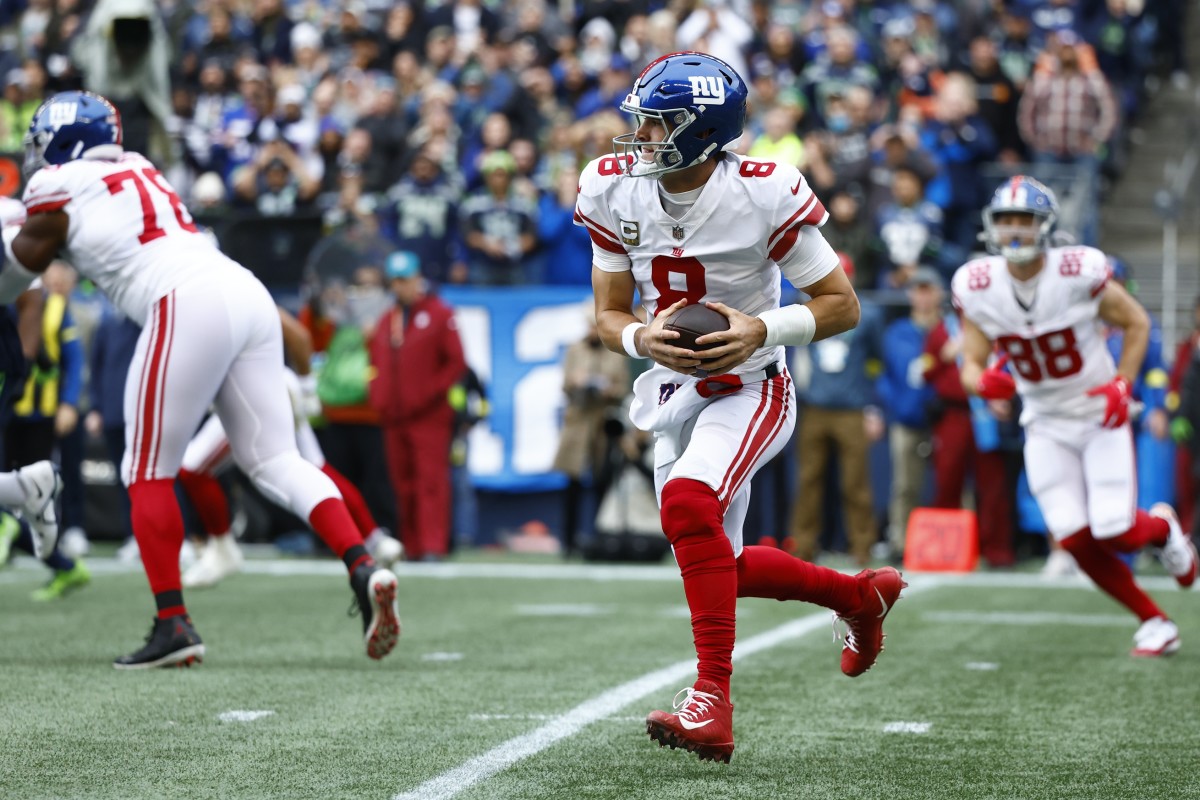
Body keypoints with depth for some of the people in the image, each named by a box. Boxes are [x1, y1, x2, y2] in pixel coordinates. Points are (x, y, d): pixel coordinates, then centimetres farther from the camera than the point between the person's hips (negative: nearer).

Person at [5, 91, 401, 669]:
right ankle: (363, 570, -12)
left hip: (189, 306, -8)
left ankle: (173, 625, -2)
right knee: (275, 462, 6)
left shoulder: (58, 188, 5)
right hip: (248, 295, 8)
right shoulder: (135, 171, 26)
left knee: (147, 474, 2)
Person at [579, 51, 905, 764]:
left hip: (748, 389, -7)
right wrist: (644, 339, -21)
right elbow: (609, 313, 2)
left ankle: (712, 703, -32)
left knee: (688, 504, -33)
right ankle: (860, 594, 39)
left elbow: (843, 305, -11)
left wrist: (762, 330, -28)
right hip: (672, 394, 7)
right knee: (716, 565, 13)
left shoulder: (765, 194, -20)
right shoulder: (615, 190, -6)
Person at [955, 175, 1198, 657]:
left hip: (1100, 416, -3)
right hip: (1046, 426, 3)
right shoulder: (977, 288, -11)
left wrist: (1122, 384, -15)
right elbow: (971, 364, -3)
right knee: (1077, 540, -9)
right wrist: (984, 382, -27)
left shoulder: (1079, 273, -20)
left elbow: (1136, 323, -4)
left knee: (1116, 532, -13)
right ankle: (1154, 622, 9)